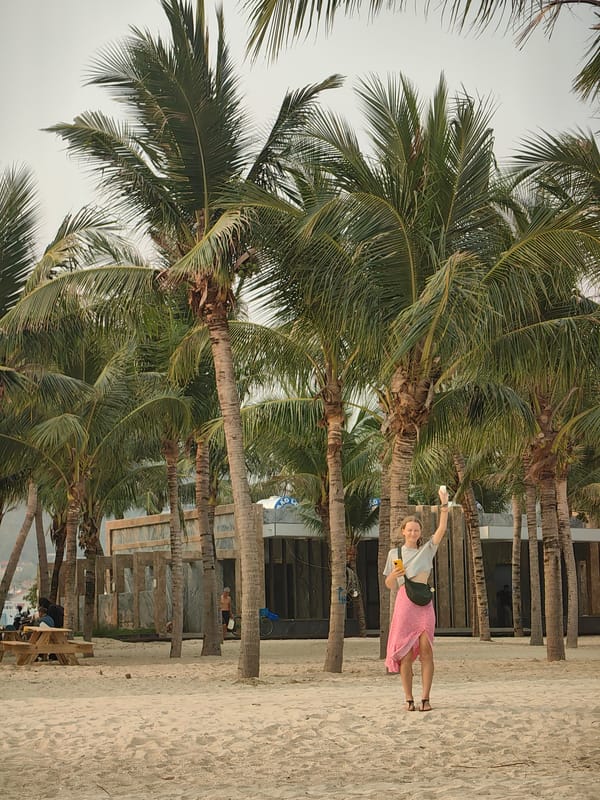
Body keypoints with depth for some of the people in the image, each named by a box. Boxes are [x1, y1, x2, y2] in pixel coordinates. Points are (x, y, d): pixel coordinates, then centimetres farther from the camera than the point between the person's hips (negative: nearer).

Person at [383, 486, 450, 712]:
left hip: (424, 603, 1)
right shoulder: (394, 553, 12)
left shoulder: (427, 550, 12)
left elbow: (442, 529, 0)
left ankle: (425, 699, -3)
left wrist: (444, 504, -8)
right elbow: (389, 585, 14)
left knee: (426, 650, -6)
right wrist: (394, 575, -8)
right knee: (405, 653, -4)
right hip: (404, 603, 0)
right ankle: (409, 699, 1)